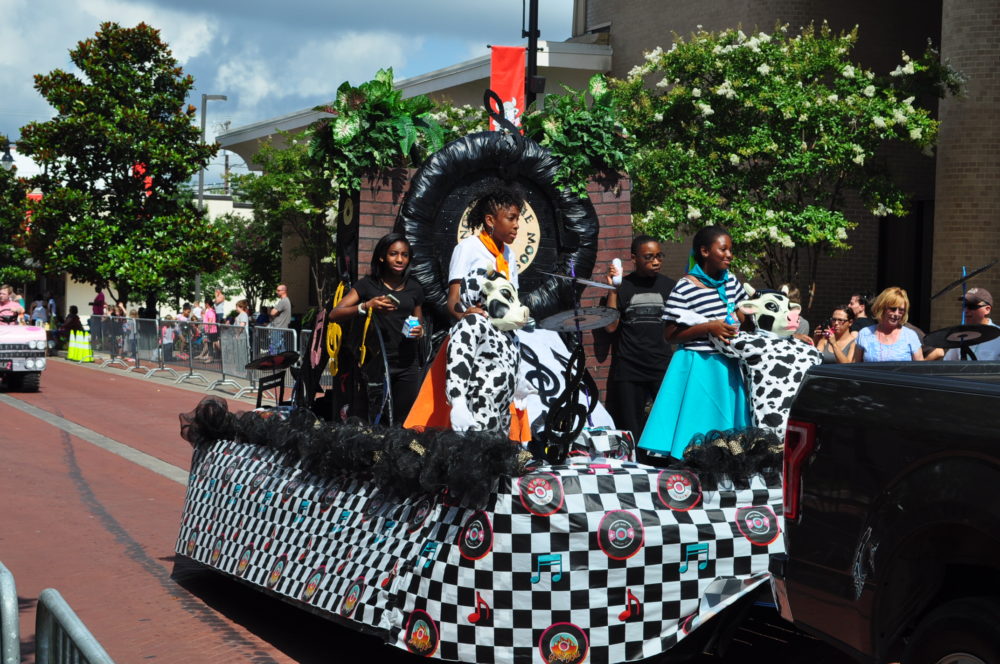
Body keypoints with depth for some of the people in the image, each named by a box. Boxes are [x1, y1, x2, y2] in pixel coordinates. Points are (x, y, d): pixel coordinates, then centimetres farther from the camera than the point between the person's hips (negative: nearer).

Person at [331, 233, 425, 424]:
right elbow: (334, 315, -8)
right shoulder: (368, 284, 1)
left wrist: (419, 331, 0)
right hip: (376, 363, -3)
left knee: (401, 422, 4)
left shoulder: (414, 288, 12)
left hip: (407, 364, 3)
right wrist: (367, 306, -24)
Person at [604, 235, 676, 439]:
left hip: (663, 368, 1)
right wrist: (613, 290, -9)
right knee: (631, 430, 5)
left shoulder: (669, 286, 9)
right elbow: (610, 326, -4)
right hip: (629, 369, -1)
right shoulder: (623, 287, 3)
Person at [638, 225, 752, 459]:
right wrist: (708, 328, -20)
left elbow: (743, 317, 23)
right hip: (698, 367, -6)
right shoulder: (685, 288, -12)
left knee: (727, 427, 9)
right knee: (698, 428, -4)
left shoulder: (731, 281, 8)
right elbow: (670, 335, -12)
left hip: (728, 365, 6)